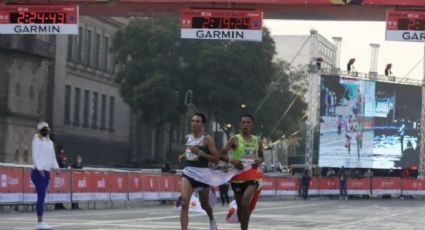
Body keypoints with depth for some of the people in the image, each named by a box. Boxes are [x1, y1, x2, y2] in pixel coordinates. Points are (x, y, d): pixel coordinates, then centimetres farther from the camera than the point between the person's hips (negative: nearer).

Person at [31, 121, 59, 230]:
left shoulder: (50, 142, 20)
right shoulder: (37, 140, -2)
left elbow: (52, 157, 19)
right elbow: (35, 155, -10)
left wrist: (56, 167, 3)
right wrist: (39, 169, -19)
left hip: (46, 172, 7)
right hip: (38, 172, -7)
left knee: (42, 196, 7)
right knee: (41, 196, -12)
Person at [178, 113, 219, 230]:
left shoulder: (207, 139, -6)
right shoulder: (188, 137, 10)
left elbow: (216, 159, -11)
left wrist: (199, 153, -20)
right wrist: (184, 156, 9)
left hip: (202, 174, -3)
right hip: (187, 173, 3)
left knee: (204, 205, 16)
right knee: (184, 203, -18)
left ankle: (212, 220, 50)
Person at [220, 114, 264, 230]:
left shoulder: (257, 141, 9)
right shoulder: (235, 139, -2)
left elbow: (261, 157, 23)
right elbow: (221, 154, -6)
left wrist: (259, 161, -1)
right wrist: (232, 160, -23)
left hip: (252, 176, 1)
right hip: (238, 176, 0)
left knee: (245, 202, -20)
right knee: (240, 205, 7)